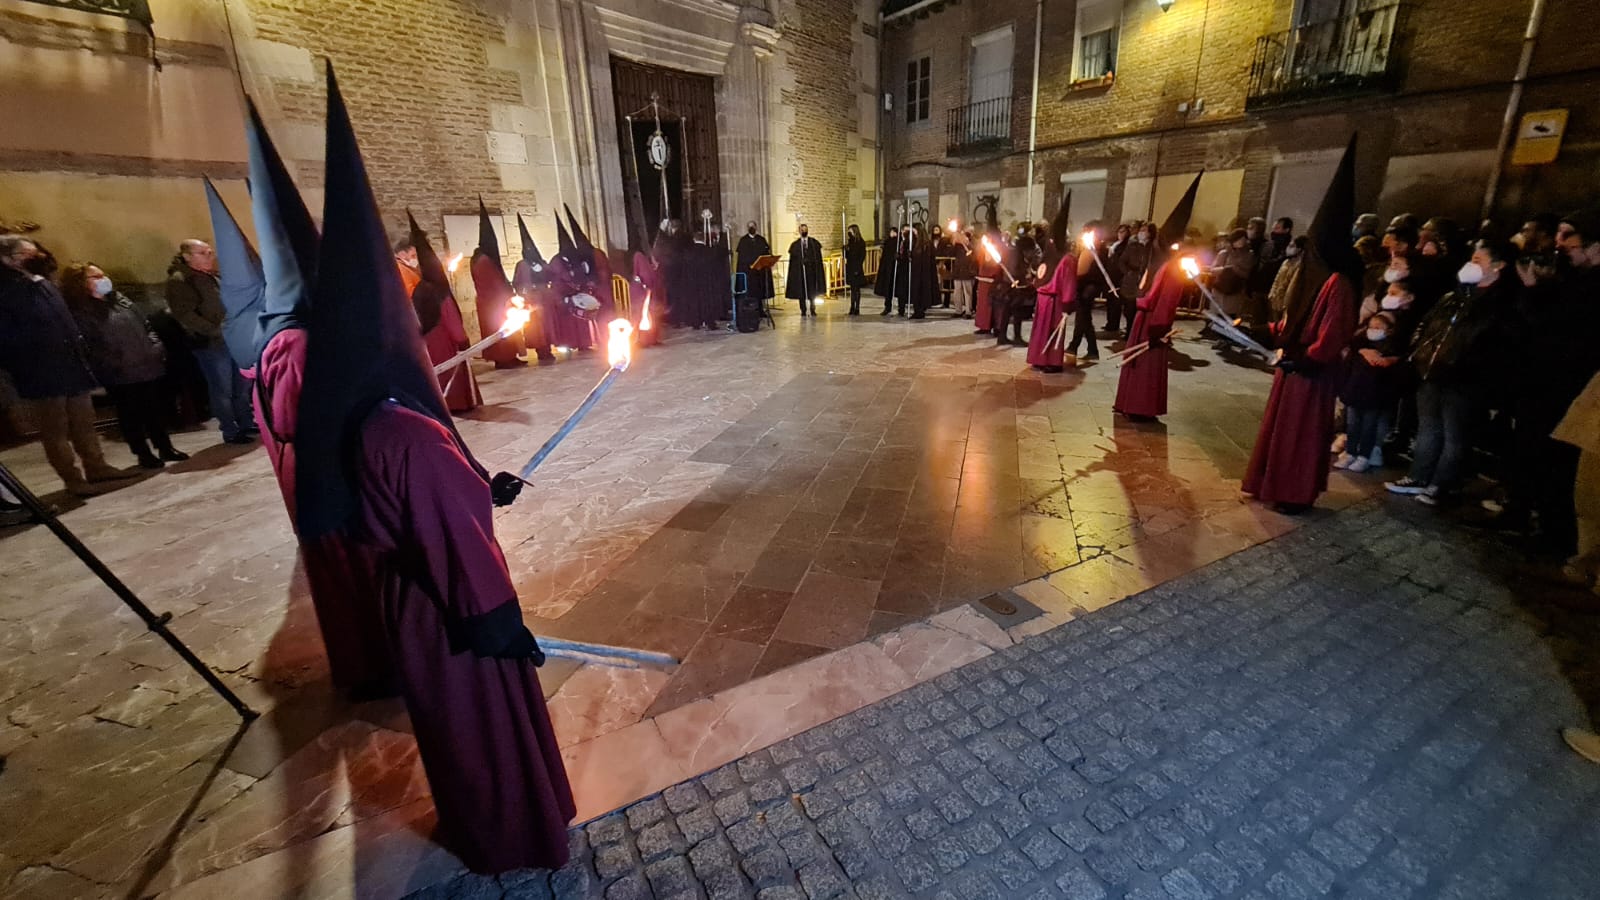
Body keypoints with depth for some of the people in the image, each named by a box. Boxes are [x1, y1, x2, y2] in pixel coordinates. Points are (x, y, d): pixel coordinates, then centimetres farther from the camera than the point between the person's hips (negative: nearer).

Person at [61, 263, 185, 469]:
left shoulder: (119, 300, 13)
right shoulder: (79, 313, -7)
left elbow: (145, 326, 17)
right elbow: (88, 347, -12)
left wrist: (157, 349, 6)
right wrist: (113, 366, -17)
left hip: (150, 366, 6)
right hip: (120, 375, -5)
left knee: (157, 410, 12)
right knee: (132, 415, 3)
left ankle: (165, 447, 23)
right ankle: (143, 454, 13)